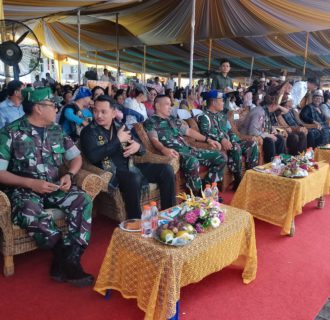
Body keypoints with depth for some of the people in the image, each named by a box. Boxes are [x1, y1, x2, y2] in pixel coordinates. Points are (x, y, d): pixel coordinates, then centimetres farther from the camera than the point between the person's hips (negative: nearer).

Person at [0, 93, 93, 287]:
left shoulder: (56, 130, 10)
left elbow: (76, 157, 13)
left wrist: (69, 175, -8)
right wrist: (31, 183, -20)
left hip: (55, 187, 4)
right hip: (24, 189, -4)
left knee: (83, 201, -24)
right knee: (31, 215, -37)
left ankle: (69, 261, -22)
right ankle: (65, 256, -15)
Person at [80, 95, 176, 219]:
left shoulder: (120, 127, 15)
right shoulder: (89, 132, 0)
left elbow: (142, 150, 17)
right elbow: (93, 157, -19)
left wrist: (138, 146, -10)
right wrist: (118, 140, -14)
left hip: (130, 166, 6)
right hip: (112, 171, -6)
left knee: (166, 170, -8)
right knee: (133, 178, -37)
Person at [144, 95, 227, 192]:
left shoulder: (173, 120, 26)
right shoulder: (150, 122, 3)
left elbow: (188, 131, 29)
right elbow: (154, 140, -13)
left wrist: (208, 140, 20)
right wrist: (164, 149, -36)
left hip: (188, 150, 8)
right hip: (174, 153, -8)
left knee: (221, 157, -1)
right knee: (193, 162, -40)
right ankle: (198, 193, -19)